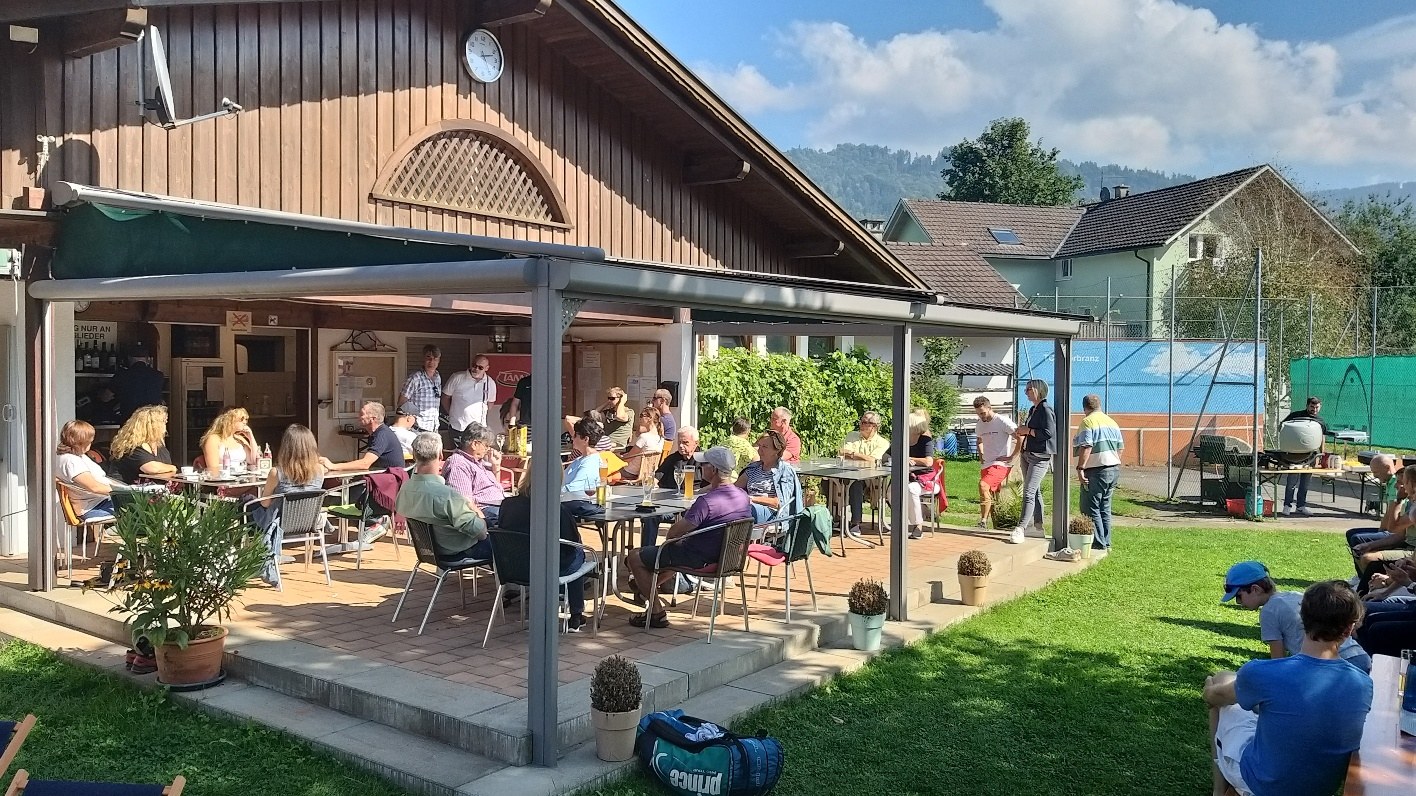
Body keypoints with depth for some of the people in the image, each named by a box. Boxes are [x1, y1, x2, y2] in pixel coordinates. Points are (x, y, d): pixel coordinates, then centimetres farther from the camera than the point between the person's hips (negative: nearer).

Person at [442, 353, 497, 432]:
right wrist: (451, 414, 7)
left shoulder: (490, 383, 3)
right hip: (457, 427, -1)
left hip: (478, 428, 1)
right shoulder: (457, 378, -4)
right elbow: (445, 398, 6)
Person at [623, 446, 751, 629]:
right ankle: (648, 589, 45)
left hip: (697, 560, -9)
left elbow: (673, 533, -27)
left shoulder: (707, 501, -29)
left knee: (633, 557, 5)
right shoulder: (744, 497, -3)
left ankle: (657, 611, 8)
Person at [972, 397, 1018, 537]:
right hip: (987, 464, 8)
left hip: (1001, 464, -8)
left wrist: (1011, 456, -13)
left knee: (983, 485, -26)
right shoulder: (980, 425, 12)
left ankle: (983, 521, -20)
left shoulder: (1003, 421, -11)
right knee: (990, 495, 11)